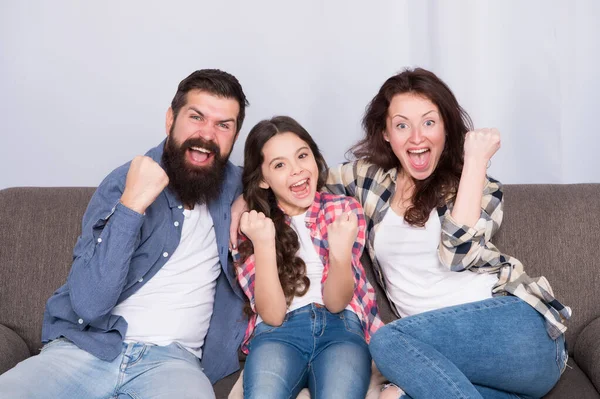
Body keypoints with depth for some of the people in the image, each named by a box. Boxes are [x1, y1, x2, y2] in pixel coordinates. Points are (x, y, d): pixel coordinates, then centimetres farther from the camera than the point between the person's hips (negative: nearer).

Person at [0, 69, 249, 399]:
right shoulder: (124, 182, -2)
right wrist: (131, 205, -19)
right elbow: (89, 305, -11)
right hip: (87, 347, 0)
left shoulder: (236, 188, 5)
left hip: (172, 359, 1)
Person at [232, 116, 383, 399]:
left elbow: (336, 303, -1)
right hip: (277, 331, 0)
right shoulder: (252, 225, 4)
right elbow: (272, 315, -6)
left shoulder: (345, 210, 6)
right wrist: (264, 243, -19)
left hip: (341, 325, 1)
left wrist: (340, 253, -23)